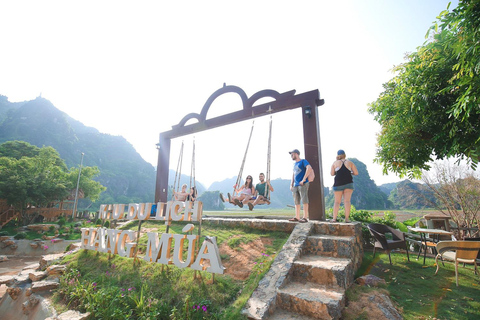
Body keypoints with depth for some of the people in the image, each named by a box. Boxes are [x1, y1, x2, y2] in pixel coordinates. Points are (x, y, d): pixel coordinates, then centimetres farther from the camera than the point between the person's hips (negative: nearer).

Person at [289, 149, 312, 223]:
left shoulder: (303, 161, -2)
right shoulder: (295, 164, 22)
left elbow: (309, 168, -19)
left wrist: (303, 179, -19)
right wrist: (291, 184, 16)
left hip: (303, 184, -8)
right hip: (295, 185, 8)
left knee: (304, 201, -7)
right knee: (296, 202, 8)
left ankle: (305, 218, -4)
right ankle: (297, 217, 13)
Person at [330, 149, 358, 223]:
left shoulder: (335, 163, 4)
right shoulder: (350, 162, 7)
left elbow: (332, 173, 0)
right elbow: (356, 173, 4)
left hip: (338, 184, 0)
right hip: (348, 183, 0)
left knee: (337, 201, 5)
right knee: (347, 201, -1)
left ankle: (334, 218, -1)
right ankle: (346, 218, -5)